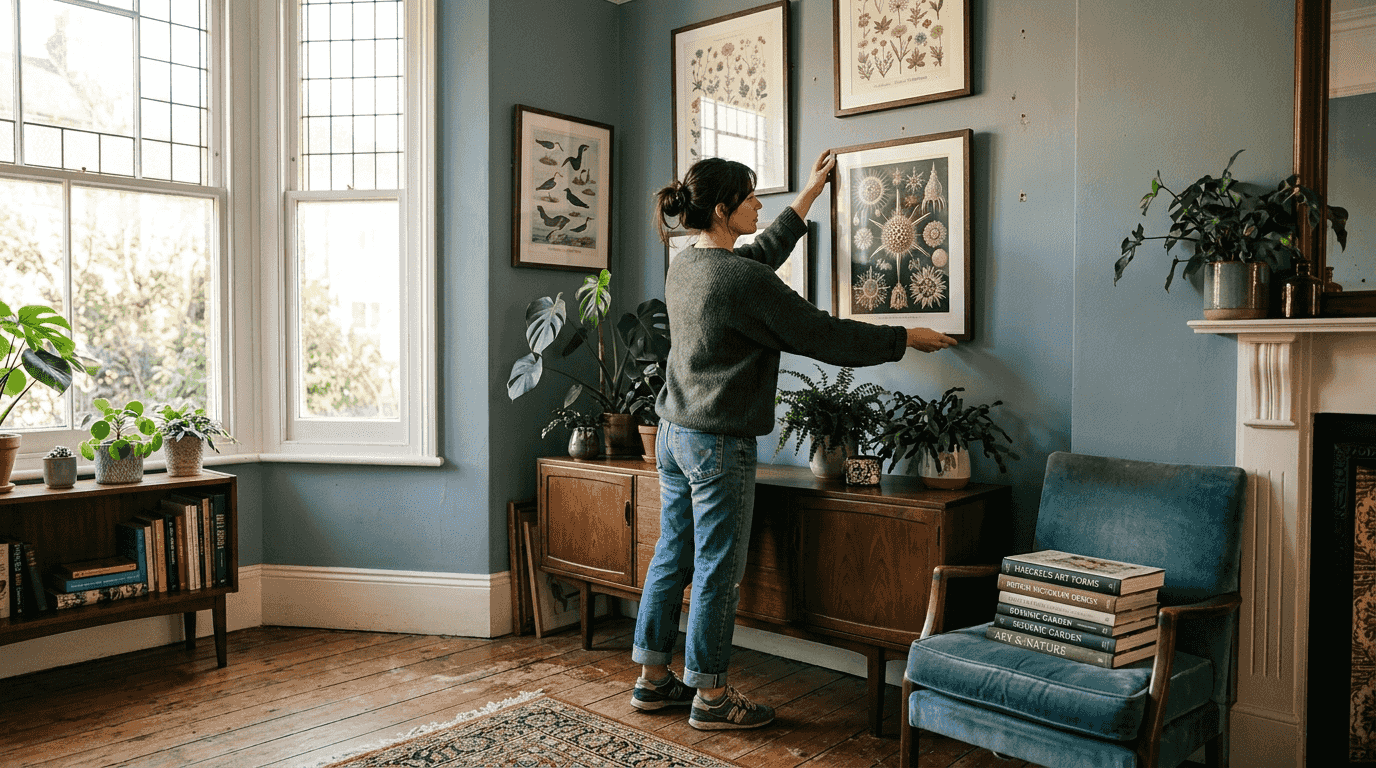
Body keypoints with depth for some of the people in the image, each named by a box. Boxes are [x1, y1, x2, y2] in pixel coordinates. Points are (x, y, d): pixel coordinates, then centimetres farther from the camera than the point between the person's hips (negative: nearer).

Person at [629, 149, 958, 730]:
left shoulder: (683, 267, 8)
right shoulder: (743, 280, -19)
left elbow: (765, 251, 25)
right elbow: (824, 336, -14)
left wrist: (810, 193, 34)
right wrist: (906, 339, -1)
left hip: (674, 434, 9)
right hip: (719, 444, -9)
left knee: (672, 556, 15)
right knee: (718, 570, 2)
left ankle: (653, 679, 26)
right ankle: (711, 697, 15)